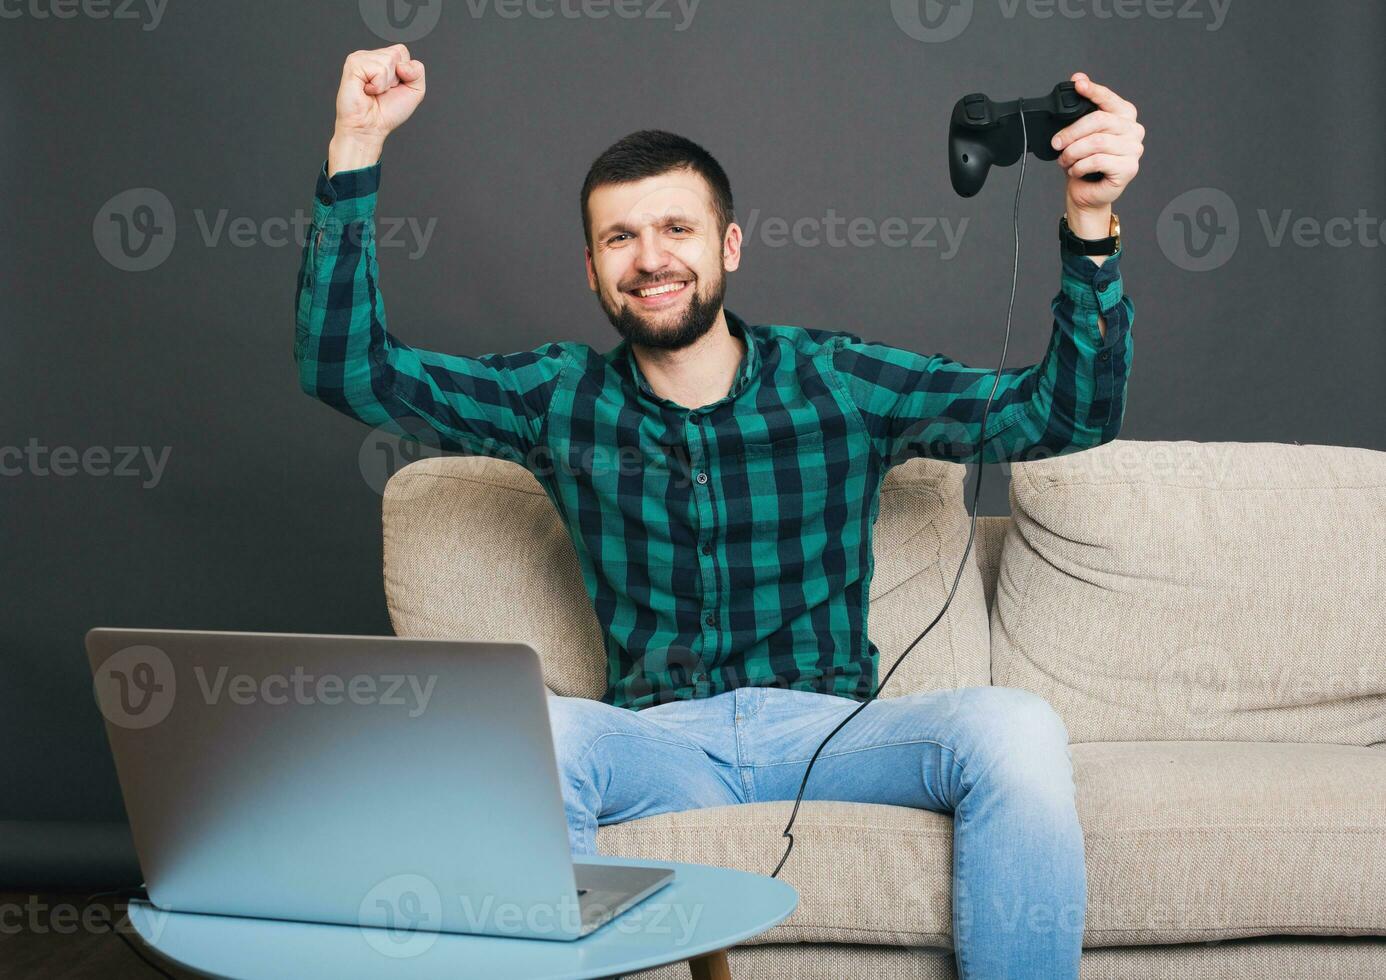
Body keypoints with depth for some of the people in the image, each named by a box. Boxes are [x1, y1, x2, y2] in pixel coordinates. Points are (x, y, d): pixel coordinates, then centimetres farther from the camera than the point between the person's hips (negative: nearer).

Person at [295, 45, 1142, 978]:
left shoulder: (838, 383, 3)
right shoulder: (559, 397, 7)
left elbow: (1066, 414, -1)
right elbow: (344, 365, 4)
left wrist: (1091, 227, -16)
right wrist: (357, 146, -2)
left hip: (829, 725, 0)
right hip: (654, 737, 0)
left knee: (1014, 727, -29)